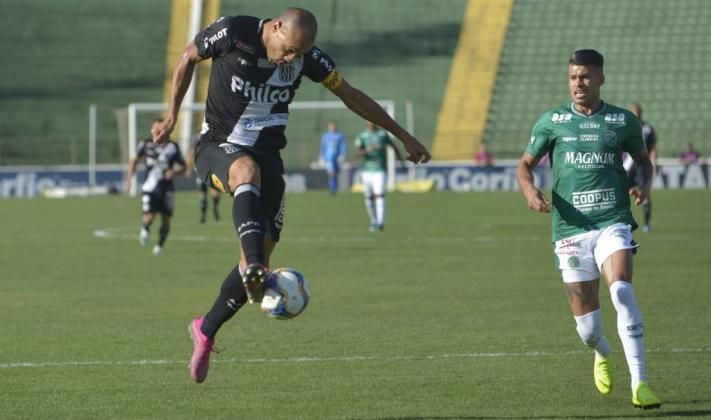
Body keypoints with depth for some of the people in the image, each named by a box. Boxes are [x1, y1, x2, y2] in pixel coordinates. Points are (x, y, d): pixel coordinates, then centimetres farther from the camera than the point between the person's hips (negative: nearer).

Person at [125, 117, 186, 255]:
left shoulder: (172, 147, -1)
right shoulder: (145, 144, -1)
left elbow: (182, 166, 7)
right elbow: (134, 160, 16)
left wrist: (174, 171, -14)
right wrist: (129, 178, 9)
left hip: (166, 189, 1)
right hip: (149, 187, -1)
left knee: (166, 219, 4)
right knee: (149, 217, -14)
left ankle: (160, 245, 25)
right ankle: (145, 229, 22)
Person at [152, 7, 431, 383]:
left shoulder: (307, 56, -6)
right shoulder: (232, 32, -14)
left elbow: (350, 95, 6)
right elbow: (188, 59, 3)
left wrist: (403, 136, 10)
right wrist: (172, 116, 1)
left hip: (266, 153, 4)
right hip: (217, 147, -3)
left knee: (258, 260, -3)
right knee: (247, 171, -40)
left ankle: (205, 331, 17)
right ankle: (255, 270, -58)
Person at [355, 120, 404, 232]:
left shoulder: (383, 134, 4)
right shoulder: (361, 137, 2)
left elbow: (393, 147, 19)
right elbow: (357, 153, -13)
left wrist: (401, 161, 23)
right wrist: (368, 150, -32)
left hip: (380, 171, -2)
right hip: (366, 171, 2)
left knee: (379, 196, -17)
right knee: (369, 198, 8)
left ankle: (380, 223, -23)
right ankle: (374, 222, 26)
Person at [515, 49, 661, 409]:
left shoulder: (623, 121, 7)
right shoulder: (552, 122, 7)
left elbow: (643, 160, 22)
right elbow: (524, 166, 14)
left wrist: (644, 185, -1)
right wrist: (530, 191, -7)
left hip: (613, 222, -1)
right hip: (571, 228, 1)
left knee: (622, 291, -28)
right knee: (587, 327, 2)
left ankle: (639, 384, -26)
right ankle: (602, 354, 41)